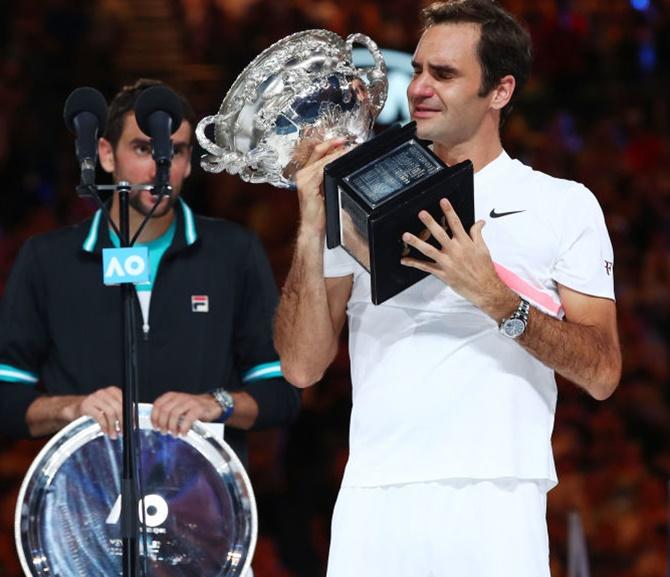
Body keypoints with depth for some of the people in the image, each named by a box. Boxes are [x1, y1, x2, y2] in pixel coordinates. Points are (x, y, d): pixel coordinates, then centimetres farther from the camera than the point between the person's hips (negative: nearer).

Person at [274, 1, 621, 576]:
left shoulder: (565, 205, 7)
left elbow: (602, 373, -1)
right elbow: (303, 366, 8)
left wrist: (494, 297, -13)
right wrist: (311, 233, -3)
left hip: (494, 503, -2)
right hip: (372, 501, 2)